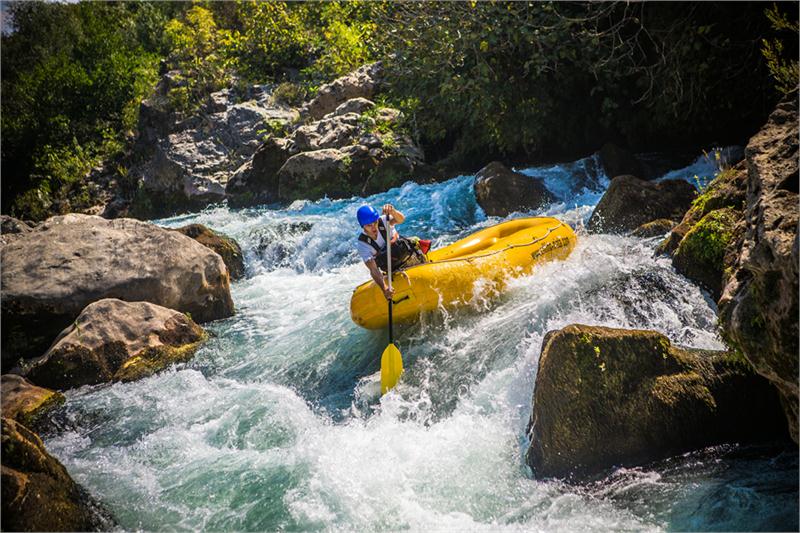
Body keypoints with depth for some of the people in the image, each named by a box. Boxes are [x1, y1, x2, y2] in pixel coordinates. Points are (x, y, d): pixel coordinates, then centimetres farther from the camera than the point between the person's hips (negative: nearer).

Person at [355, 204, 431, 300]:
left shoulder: (383, 221, -17)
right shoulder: (362, 244, -19)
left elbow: (401, 219, -38)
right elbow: (373, 270, -25)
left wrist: (392, 211, -62)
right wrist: (384, 288, -41)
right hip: (395, 270, -3)